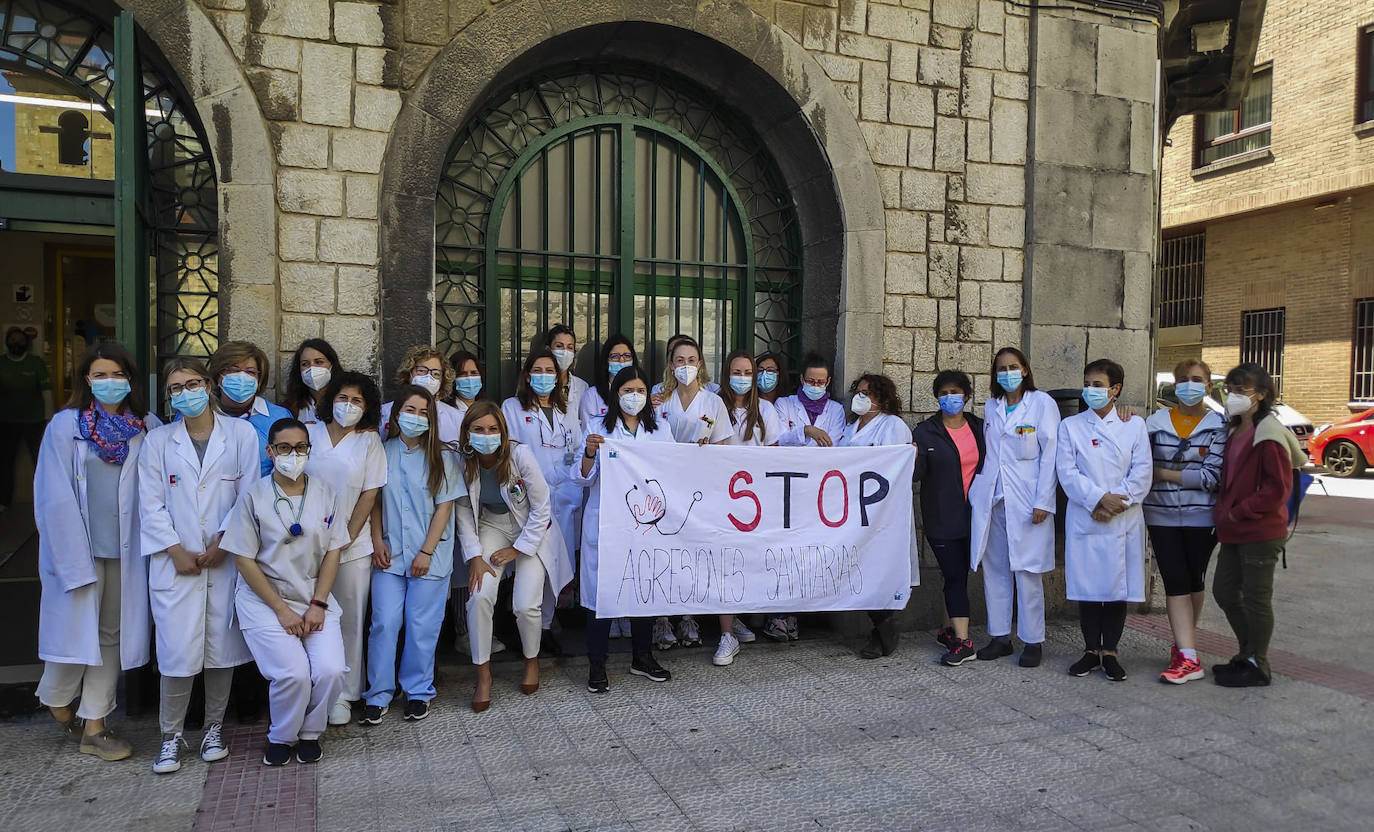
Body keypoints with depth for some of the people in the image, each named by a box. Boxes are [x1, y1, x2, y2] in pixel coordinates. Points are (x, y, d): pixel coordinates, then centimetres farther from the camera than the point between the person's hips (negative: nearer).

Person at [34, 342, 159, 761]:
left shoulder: (148, 427, 4)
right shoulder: (65, 426, -2)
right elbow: (55, 498, -5)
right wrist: (73, 556, -10)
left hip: (126, 550, 3)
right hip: (80, 549, -2)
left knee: (113, 635, 8)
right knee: (76, 630, 2)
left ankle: (94, 727, 19)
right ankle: (57, 702, 32)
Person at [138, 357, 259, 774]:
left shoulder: (241, 433, 2)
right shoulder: (158, 441, 6)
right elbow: (151, 504, 3)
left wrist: (224, 543, -7)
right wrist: (176, 551, -6)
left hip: (227, 560, 0)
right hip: (176, 563, 0)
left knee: (223, 648, 6)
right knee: (179, 651, -3)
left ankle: (214, 728, 24)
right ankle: (171, 736, 16)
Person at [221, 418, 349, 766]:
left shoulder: (325, 493, 5)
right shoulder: (254, 496, -4)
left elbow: (332, 552, 5)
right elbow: (243, 559, -5)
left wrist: (317, 604, -7)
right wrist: (282, 609, -11)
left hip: (314, 597, 3)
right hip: (263, 598, -2)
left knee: (331, 671, -17)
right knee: (293, 673, -20)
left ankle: (310, 733, 12)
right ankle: (281, 737, 10)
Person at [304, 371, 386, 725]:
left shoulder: (369, 441, 3)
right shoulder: (309, 433, 5)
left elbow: (369, 495, 0)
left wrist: (346, 538, -6)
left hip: (351, 546, 0)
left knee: (349, 621, 4)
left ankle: (342, 696, 15)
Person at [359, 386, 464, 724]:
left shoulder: (442, 456, -1)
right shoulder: (382, 452, 5)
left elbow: (444, 507, -4)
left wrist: (426, 552, -9)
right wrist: (377, 541, -1)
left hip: (430, 556, -1)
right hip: (389, 554, 2)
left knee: (421, 626, 4)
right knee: (384, 622, 0)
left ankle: (418, 692, 19)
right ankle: (379, 695, 13)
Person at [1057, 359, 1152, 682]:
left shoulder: (1134, 425, 8)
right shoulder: (1070, 426, 6)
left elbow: (1142, 472, -1)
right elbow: (1067, 472, -4)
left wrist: (1116, 502, -12)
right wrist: (1099, 498, -15)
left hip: (1124, 520, 0)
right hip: (1084, 519, 0)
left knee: (1118, 586, 3)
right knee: (1086, 585, 3)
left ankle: (1110, 652, 14)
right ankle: (1091, 651, 16)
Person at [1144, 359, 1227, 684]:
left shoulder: (1219, 425, -3)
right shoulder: (1156, 421, 2)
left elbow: (1211, 476, -13)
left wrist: (1162, 473, -12)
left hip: (1201, 517, -1)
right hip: (1162, 516, 1)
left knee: (1194, 581, 12)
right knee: (1175, 582, -3)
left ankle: (1183, 642, 30)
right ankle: (1188, 657, 0)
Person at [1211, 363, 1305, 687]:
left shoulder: (1268, 435, -16)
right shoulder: (1235, 432, 12)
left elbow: (1278, 489, -19)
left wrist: (1238, 513, -16)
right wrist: (1223, 512, 8)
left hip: (1261, 532, -9)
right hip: (1234, 532, 9)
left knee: (1256, 597, 3)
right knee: (1224, 590, 14)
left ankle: (1257, 666, 17)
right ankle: (1248, 654, 31)